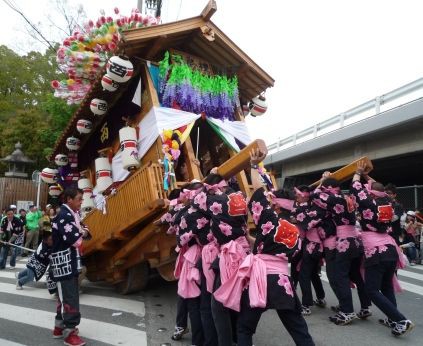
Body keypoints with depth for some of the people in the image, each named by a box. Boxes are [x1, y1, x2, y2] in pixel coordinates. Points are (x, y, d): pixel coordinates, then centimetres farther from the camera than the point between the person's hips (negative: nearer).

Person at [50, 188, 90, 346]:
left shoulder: (71, 215, 12)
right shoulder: (64, 216, -20)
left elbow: (82, 231, 14)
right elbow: (75, 240, -26)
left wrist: (81, 232, -9)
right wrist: (82, 233, -5)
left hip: (70, 263, 10)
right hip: (64, 263, -10)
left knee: (65, 296, 19)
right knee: (70, 297, -4)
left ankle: (59, 327, 32)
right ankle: (70, 332, 5)